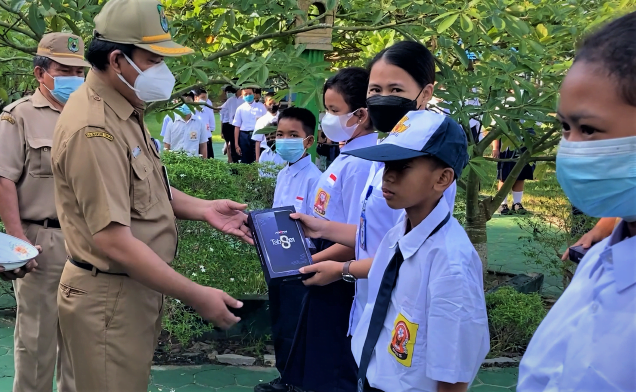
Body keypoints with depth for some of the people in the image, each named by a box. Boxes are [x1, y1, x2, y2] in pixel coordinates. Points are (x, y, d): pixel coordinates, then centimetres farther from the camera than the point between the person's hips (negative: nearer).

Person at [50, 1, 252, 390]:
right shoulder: (94, 128, -25)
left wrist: (203, 209, 4)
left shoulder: (126, 110, 7)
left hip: (138, 287, 10)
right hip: (109, 298, -10)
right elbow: (114, 241, -27)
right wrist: (198, 297, -23)